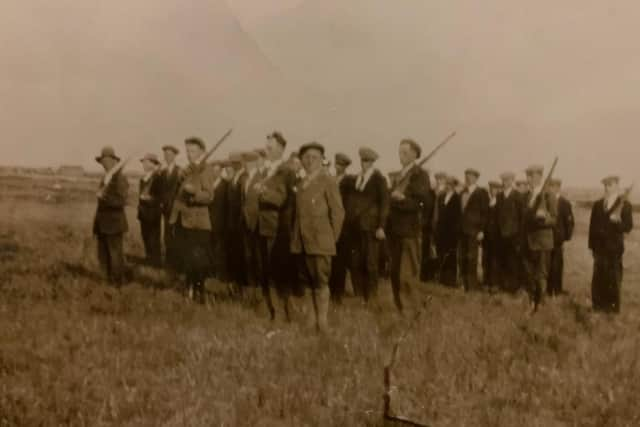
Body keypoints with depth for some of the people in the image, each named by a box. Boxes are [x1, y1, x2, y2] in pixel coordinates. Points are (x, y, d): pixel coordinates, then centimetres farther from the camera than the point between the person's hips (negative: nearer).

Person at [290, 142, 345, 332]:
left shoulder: (328, 181, -2)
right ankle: (314, 318, 15)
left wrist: (332, 238, -4)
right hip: (302, 241, 6)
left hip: (320, 241, -6)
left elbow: (338, 212, -4)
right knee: (309, 281, 7)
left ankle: (322, 322, 0)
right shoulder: (300, 184, 17)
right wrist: (295, 235, 8)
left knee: (321, 282, -5)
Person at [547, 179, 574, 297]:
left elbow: (570, 222, -2)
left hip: (558, 240, -2)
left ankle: (557, 291, 12)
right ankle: (549, 290, 13)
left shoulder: (565, 203, -2)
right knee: (548, 266, 3)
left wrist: (566, 239, -7)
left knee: (557, 266, 2)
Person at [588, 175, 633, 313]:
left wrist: (617, 222, -26)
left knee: (613, 279, 0)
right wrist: (592, 245, 5)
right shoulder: (598, 204, 11)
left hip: (615, 248, -4)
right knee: (598, 279, 4)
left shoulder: (624, 204, -2)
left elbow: (628, 227, -7)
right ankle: (598, 306, 13)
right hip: (600, 247, 4)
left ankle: (612, 308, 8)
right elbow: (592, 226, 10)